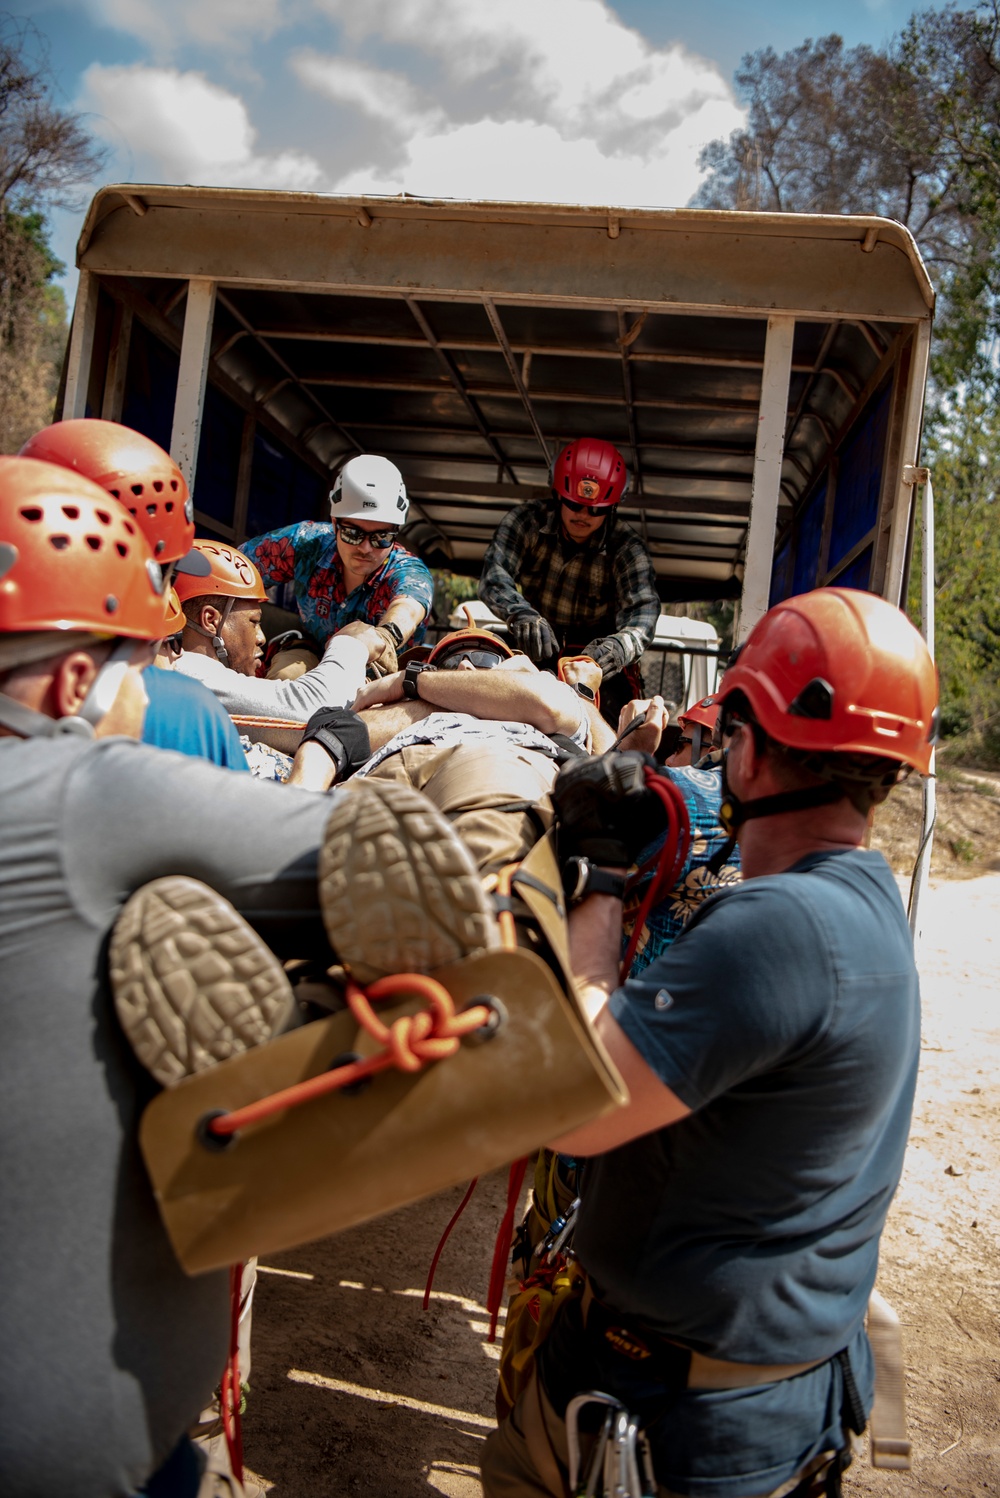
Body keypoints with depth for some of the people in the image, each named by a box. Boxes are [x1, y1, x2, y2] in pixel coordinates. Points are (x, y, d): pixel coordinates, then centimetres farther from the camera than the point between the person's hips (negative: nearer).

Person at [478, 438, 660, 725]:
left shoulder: (627, 550, -15)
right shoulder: (528, 520, -10)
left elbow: (641, 616, -30)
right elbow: (494, 573, -25)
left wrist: (597, 662, -53)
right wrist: (521, 614, -50)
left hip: (598, 655, -2)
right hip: (535, 651, 2)